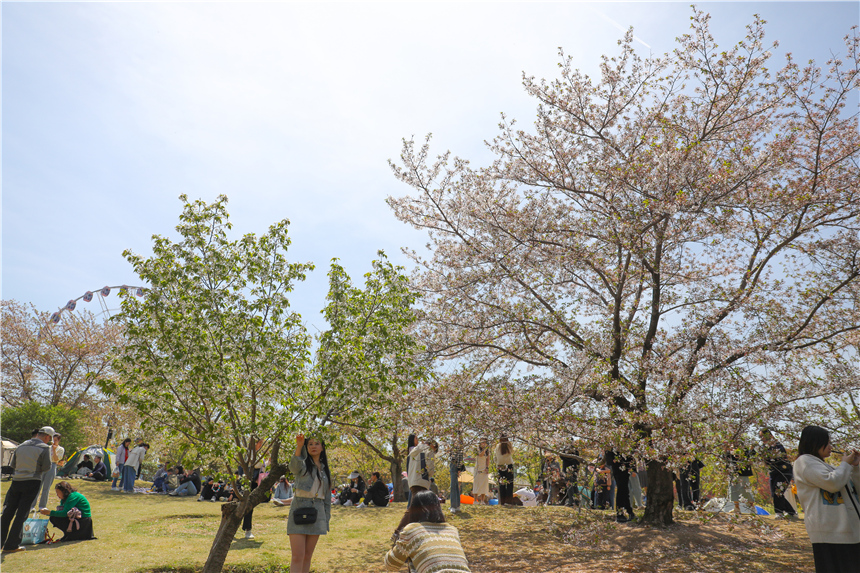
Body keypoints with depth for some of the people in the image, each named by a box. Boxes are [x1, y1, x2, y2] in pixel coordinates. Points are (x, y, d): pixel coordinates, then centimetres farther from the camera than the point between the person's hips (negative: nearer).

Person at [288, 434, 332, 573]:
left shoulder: (325, 470, 14)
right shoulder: (303, 465, 0)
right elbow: (294, 467, -27)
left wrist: (327, 520, 12)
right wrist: (299, 446, -45)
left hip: (317, 513, 5)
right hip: (299, 510, -4)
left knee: (307, 556, 9)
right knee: (297, 557, -10)